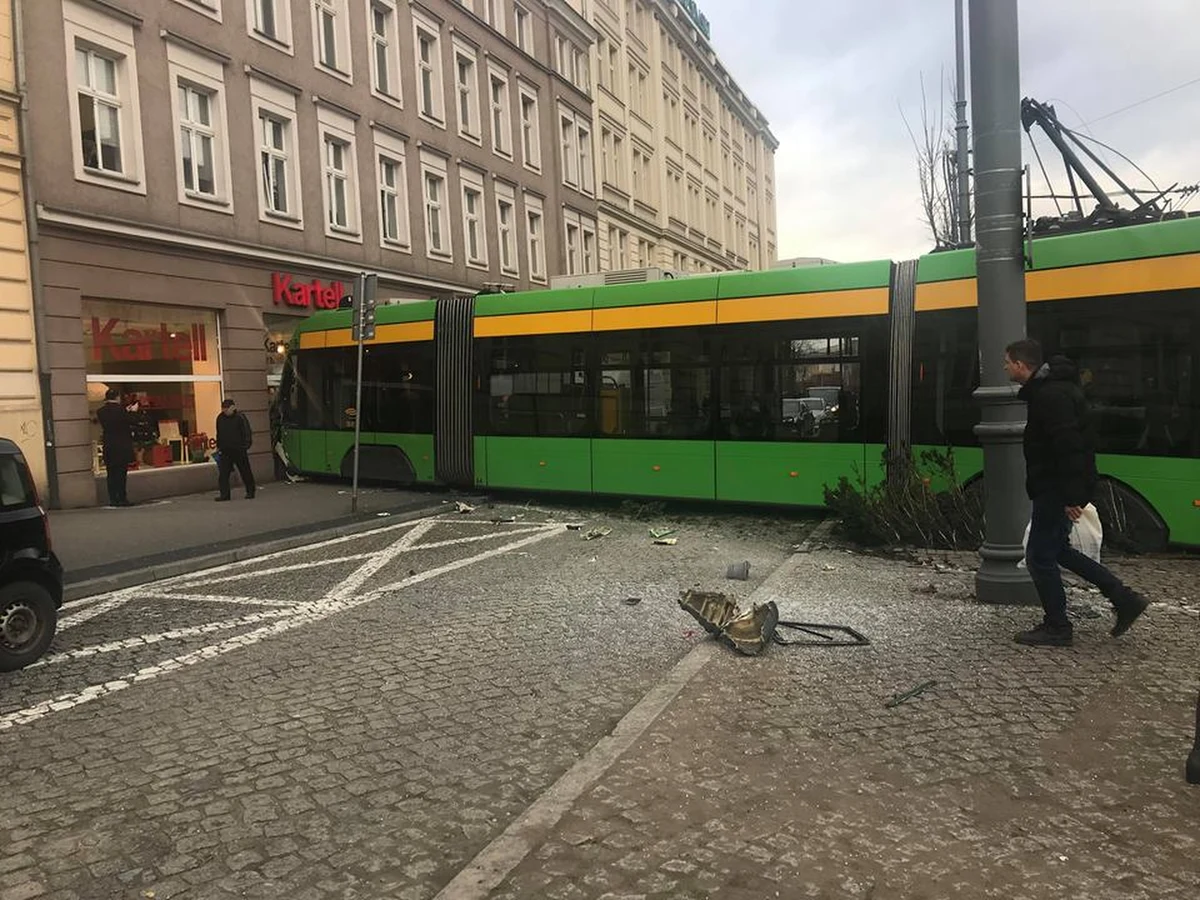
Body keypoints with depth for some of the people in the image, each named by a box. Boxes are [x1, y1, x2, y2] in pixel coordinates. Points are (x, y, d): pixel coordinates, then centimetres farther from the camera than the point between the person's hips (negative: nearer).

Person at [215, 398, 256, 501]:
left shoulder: (240, 417, -8)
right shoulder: (220, 418, 7)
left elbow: (247, 433, -8)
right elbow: (219, 434, 19)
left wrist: (246, 446, -13)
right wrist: (218, 446, 17)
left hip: (239, 450, -4)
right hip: (225, 450, 5)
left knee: (245, 471, 4)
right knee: (223, 472, -2)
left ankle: (250, 492, 15)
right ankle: (224, 494, 2)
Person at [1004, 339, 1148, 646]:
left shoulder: (1051, 395, -20)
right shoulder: (1049, 388, 14)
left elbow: (1069, 447, -26)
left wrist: (1070, 496, -26)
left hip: (1057, 491, -11)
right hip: (1055, 489, 11)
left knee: (1040, 557, 0)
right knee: (1057, 549, 19)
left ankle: (1057, 629, 12)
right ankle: (1124, 599, 22)